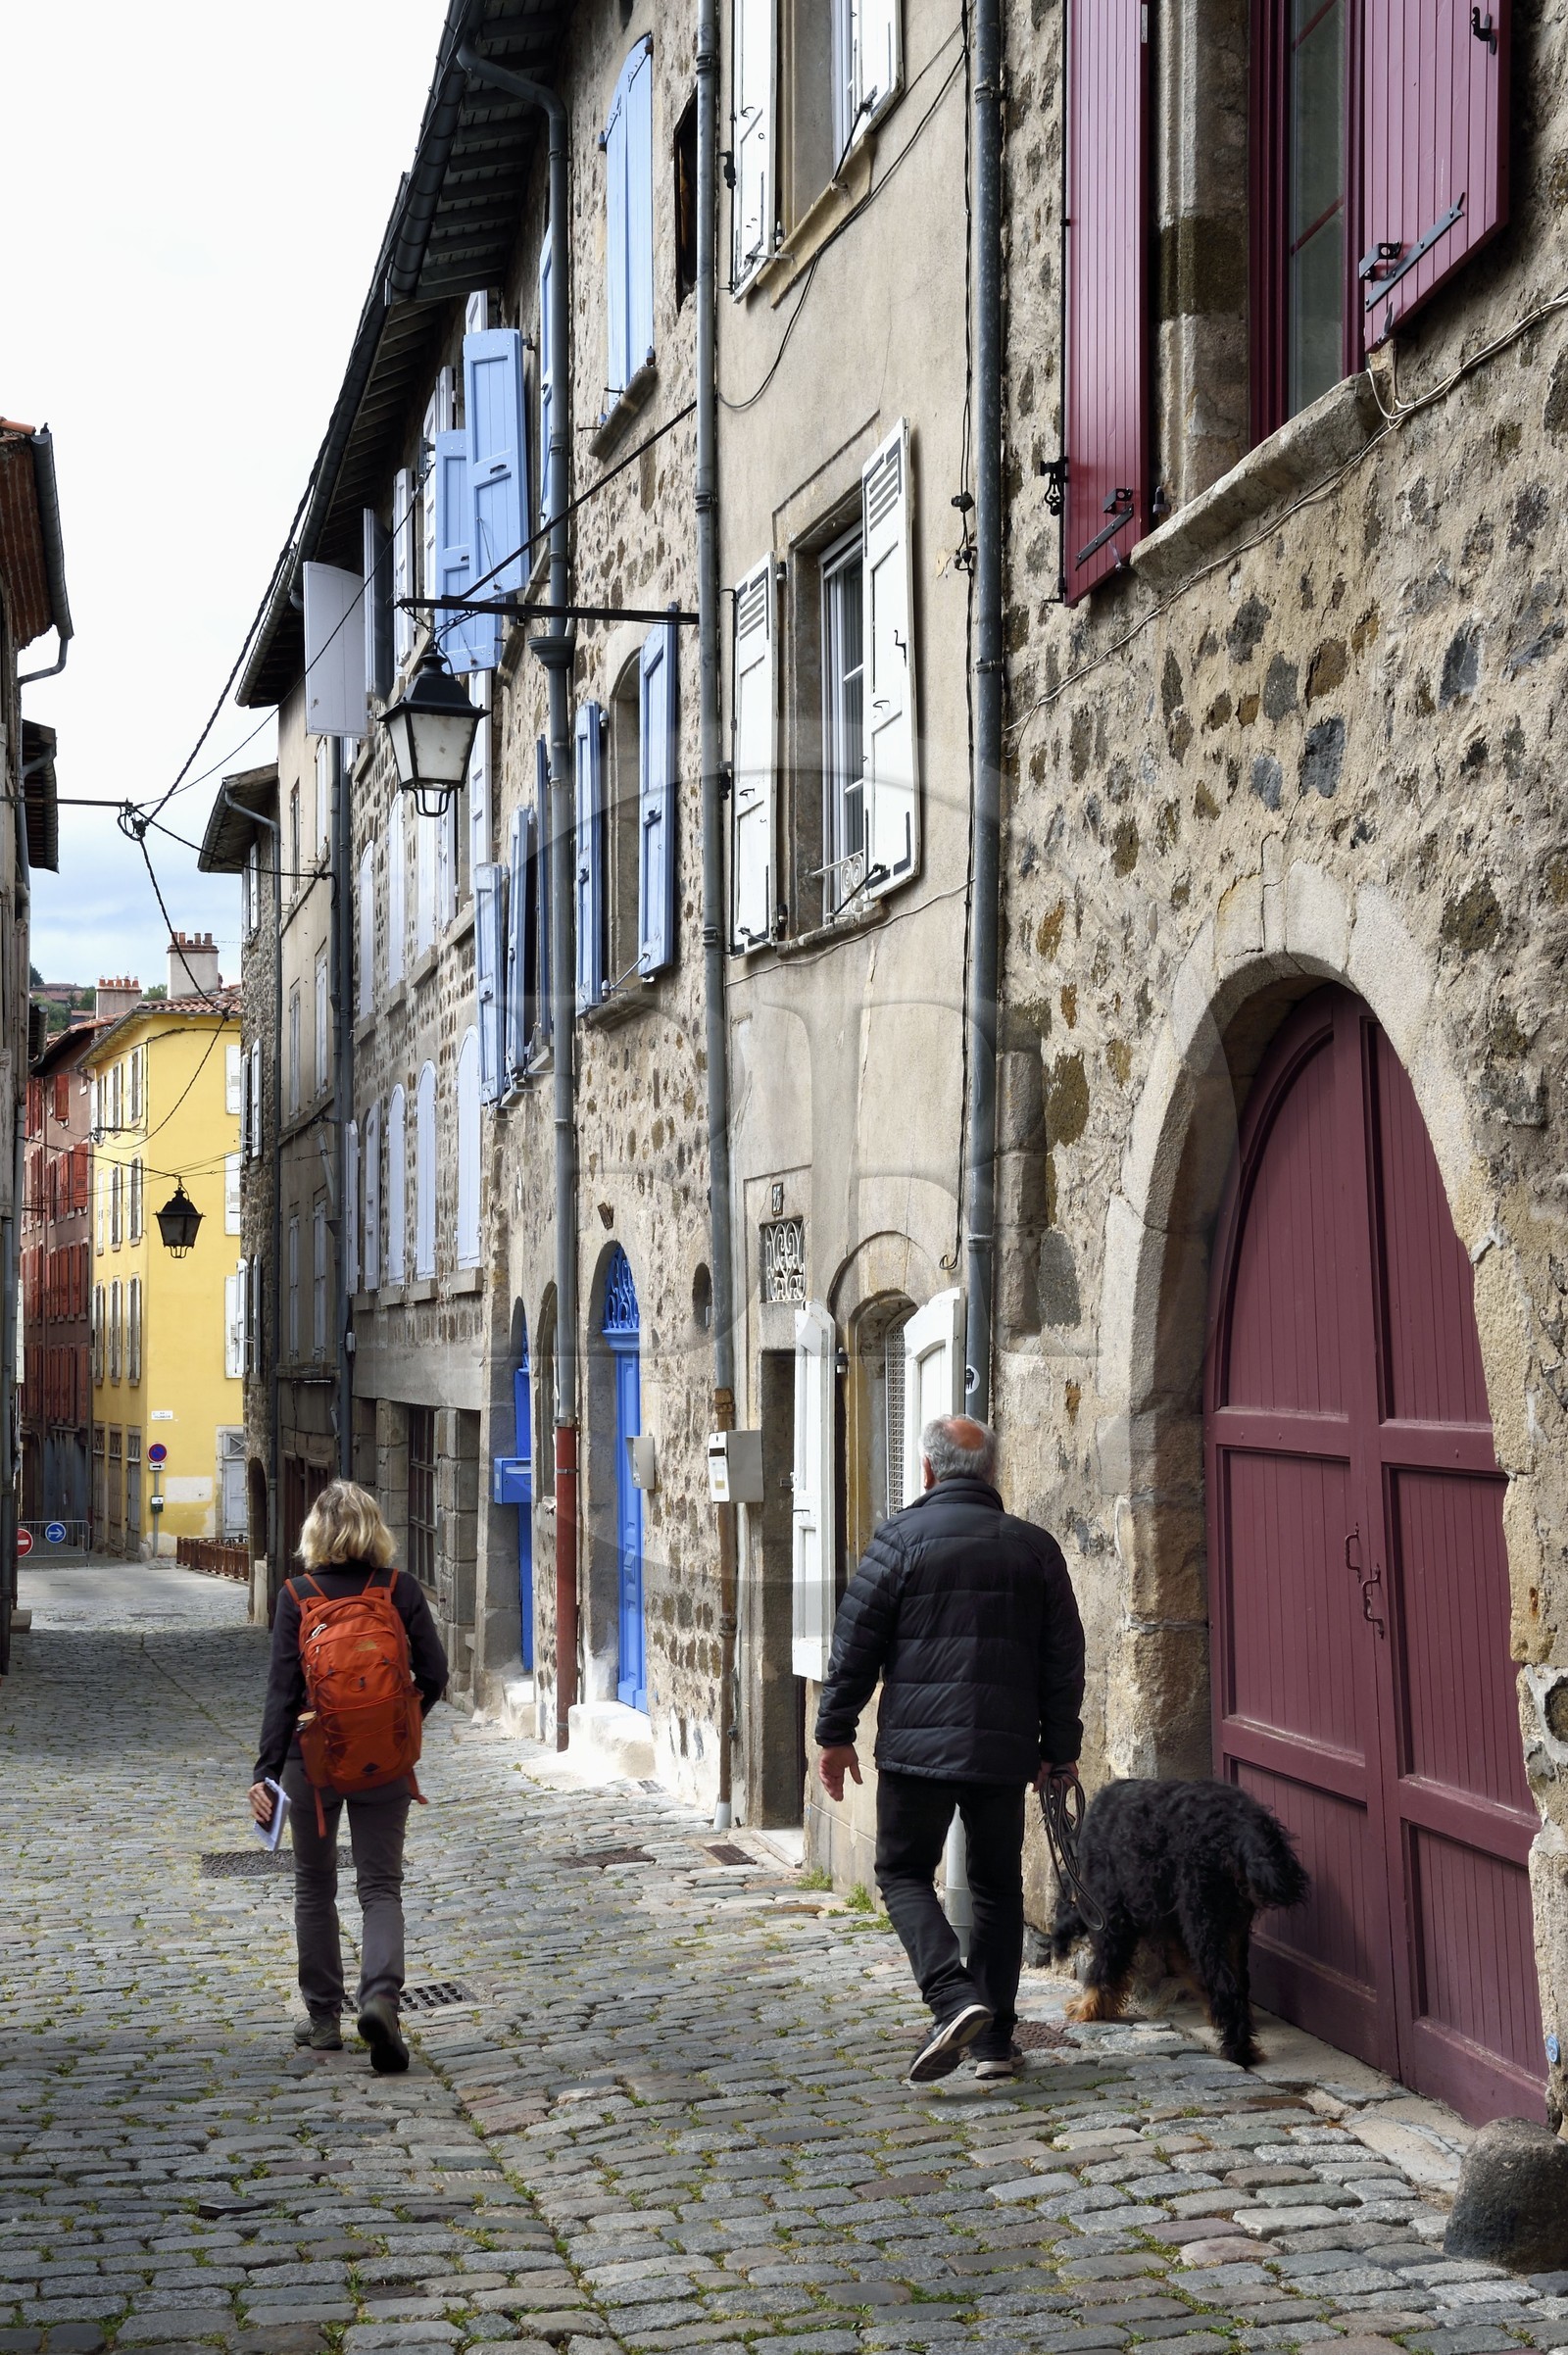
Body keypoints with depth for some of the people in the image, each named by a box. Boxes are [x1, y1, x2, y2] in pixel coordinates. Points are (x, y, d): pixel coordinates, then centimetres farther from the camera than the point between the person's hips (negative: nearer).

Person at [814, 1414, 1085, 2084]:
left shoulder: (901, 1539, -4)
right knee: (997, 1887, 14)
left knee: (903, 1873, 8)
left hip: (917, 1748, -3)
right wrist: (1059, 1748, 18)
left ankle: (954, 1998, -13)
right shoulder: (1035, 1547, 7)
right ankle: (994, 2040, 15)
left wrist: (836, 1733, 4)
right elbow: (1065, 1659, 10)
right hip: (1006, 1752, 3)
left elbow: (855, 1645, -4)